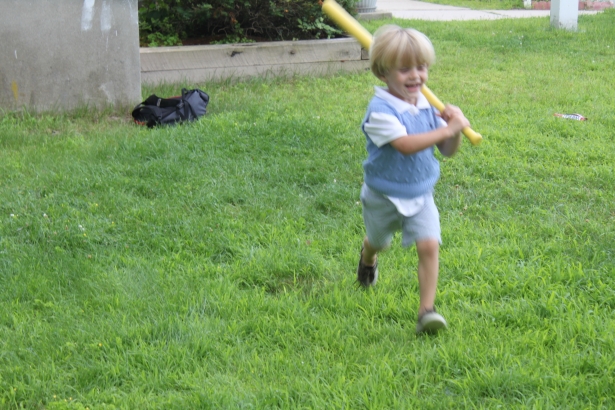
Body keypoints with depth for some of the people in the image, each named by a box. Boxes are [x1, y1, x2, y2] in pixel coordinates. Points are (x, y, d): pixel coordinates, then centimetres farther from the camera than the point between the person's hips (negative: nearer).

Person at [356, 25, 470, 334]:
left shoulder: (427, 107, -4)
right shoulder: (381, 110, -24)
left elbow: (448, 150, 2)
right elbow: (405, 145, -38)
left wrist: (455, 127, -19)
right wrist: (447, 129, -37)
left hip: (420, 195, 3)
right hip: (384, 197, -3)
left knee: (429, 245, -17)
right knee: (378, 241, 24)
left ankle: (427, 310, -14)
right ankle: (368, 259, 62)